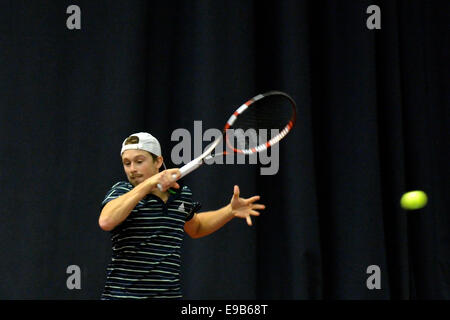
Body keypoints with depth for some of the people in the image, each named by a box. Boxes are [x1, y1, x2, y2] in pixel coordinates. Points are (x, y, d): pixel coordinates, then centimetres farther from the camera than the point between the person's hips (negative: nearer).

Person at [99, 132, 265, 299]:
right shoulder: (121, 191, -5)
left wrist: (231, 211, 15)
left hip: (171, 293, 4)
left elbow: (195, 228, 29)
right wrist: (148, 184, -25)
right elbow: (106, 221, -27)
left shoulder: (182, 194, 8)